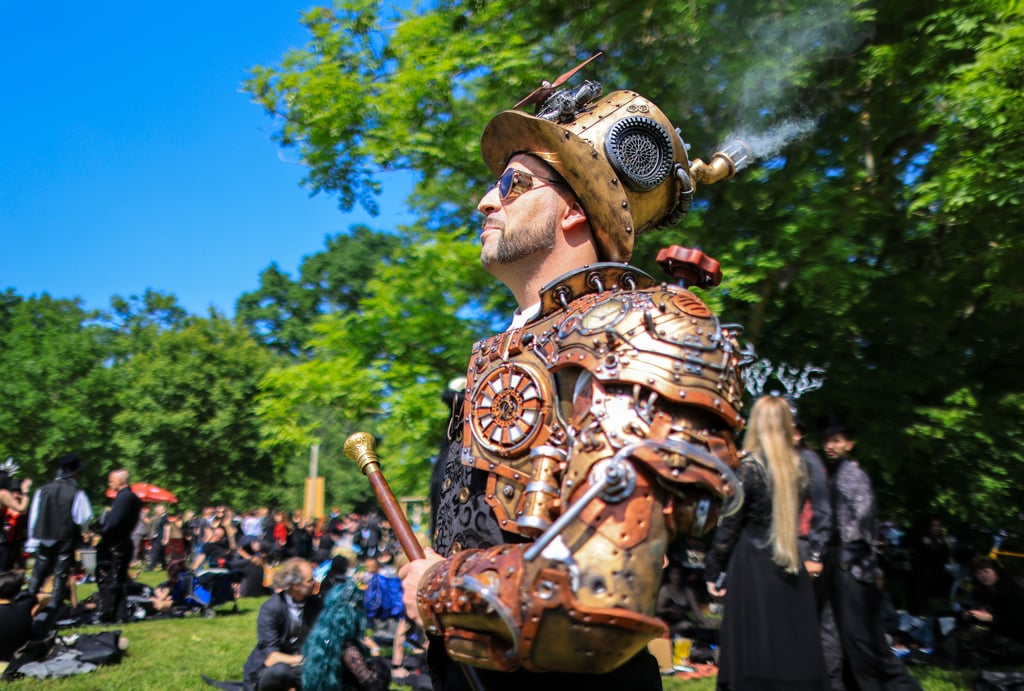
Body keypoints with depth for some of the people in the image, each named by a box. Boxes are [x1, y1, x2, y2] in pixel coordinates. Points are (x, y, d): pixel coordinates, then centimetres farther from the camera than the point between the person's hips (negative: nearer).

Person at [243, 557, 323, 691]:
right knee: (279, 670, -38)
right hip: (267, 669, -5)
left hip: (300, 663, 5)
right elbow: (271, 658, -24)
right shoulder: (270, 609, -20)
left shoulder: (315, 603, -6)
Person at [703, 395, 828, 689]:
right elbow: (794, 517, 12)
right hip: (791, 568, 5)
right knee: (791, 649, 11)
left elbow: (730, 525, -6)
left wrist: (713, 570, 0)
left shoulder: (751, 466, -10)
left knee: (755, 655, 1)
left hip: (753, 568, -5)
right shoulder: (799, 465, 5)